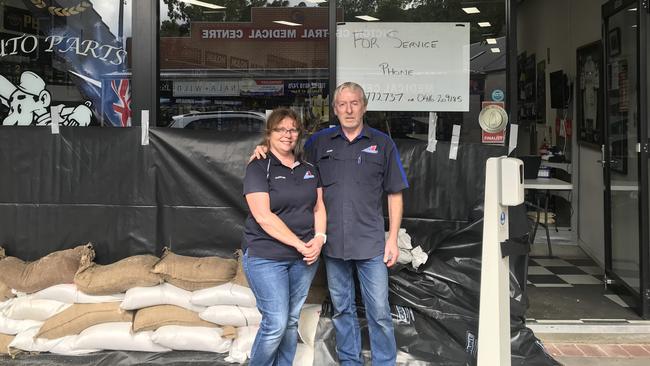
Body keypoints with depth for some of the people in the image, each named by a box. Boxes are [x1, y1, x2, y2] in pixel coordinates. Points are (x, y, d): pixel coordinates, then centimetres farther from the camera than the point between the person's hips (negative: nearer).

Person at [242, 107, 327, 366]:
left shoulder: (309, 170, 12)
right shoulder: (258, 168, -6)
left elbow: (319, 208, 13)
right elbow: (264, 216, -15)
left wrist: (318, 238, -7)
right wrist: (300, 244, -16)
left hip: (304, 257, 5)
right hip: (266, 257, -5)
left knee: (292, 321, 10)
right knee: (276, 323, -7)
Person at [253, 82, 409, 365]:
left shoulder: (382, 144, 2)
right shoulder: (320, 142, 6)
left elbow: (394, 194, 4)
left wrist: (393, 239, -1)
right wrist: (265, 150, -5)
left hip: (371, 243, -2)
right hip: (333, 243, 2)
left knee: (379, 311, 1)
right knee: (342, 309, 14)